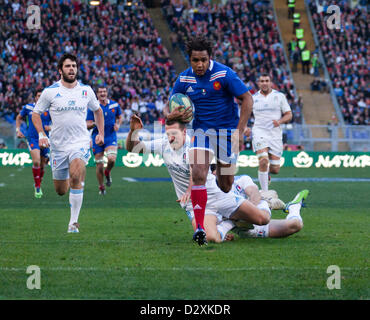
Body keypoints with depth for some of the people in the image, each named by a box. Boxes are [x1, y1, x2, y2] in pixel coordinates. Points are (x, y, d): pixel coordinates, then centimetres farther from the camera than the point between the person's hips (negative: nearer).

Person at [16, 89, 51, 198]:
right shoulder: (28, 107, 1)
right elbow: (19, 118, 18)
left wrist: (50, 128, -16)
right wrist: (18, 130, 6)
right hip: (32, 139, -2)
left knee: (42, 165, 9)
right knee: (36, 161, -22)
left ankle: (38, 185, 35)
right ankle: (37, 187, -11)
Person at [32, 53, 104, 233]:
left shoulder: (86, 91, 4)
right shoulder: (50, 92, -3)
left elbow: (97, 110, 22)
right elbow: (36, 113, 7)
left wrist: (101, 133, 14)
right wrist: (41, 134, -7)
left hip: (80, 143, -1)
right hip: (58, 144, 1)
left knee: (76, 176, -27)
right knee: (61, 191, 6)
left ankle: (74, 222, -21)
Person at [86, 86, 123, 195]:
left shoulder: (115, 105, 2)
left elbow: (120, 117, 20)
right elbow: (87, 125, -5)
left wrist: (118, 124, -1)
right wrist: (95, 123, -26)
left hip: (111, 137, 1)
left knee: (112, 159, -23)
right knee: (99, 165, -1)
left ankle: (107, 173, 11)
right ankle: (101, 187, 20)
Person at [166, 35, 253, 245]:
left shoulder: (224, 74, -14)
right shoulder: (184, 79, -2)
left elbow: (247, 99, -12)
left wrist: (240, 131, -19)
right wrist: (174, 115, -17)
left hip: (226, 131, -2)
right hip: (201, 131, 2)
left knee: (226, 185, 3)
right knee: (198, 174, -21)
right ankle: (200, 227, -22)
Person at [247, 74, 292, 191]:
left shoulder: (279, 96, 5)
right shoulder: (253, 98, 7)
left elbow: (289, 115, 5)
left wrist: (279, 121, -15)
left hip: (275, 134, 1)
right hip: (259, 132, -1)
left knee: (275, 169, 1)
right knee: (263, 161, -24)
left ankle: (266, 172, 39)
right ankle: (264, 192, -17)